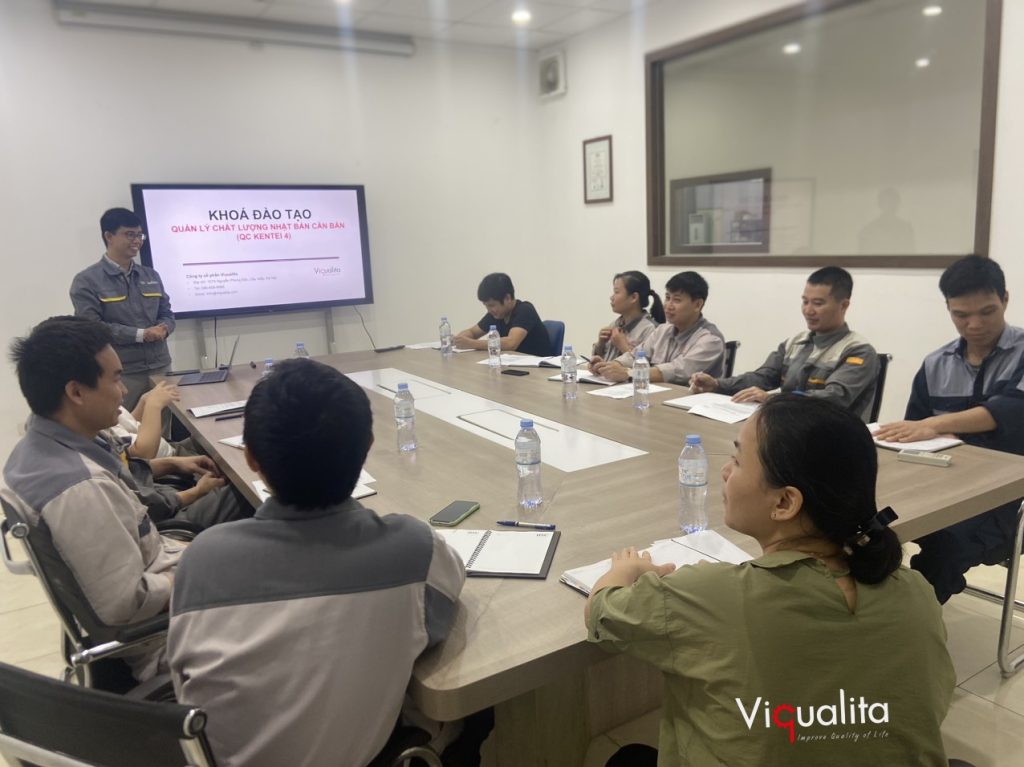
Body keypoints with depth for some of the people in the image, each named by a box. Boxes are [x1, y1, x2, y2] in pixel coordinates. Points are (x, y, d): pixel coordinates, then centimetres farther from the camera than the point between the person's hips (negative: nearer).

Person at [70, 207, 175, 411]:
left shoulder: (151, 275, 14)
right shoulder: (87, 281, -3)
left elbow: (167, 315, 16)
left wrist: (162, 329, -7)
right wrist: (141, 334, -16)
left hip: (161, 369, 5)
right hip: (120, 375, -5)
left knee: (162, 425, 8)